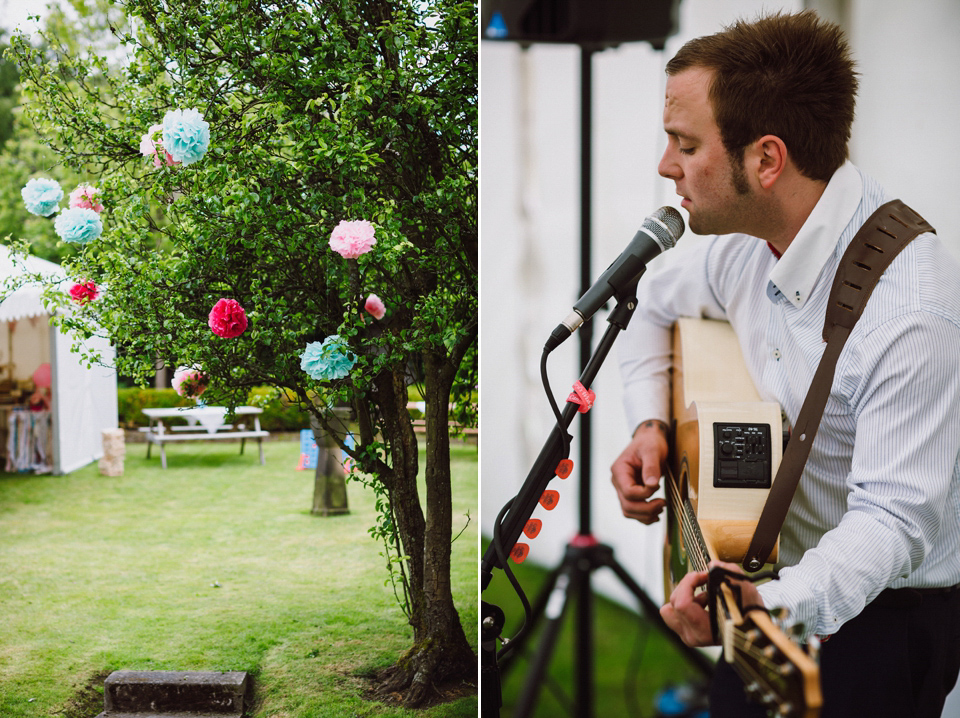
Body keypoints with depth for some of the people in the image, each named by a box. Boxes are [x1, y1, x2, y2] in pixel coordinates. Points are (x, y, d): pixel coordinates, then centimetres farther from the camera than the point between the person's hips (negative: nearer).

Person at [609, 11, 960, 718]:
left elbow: (895, 518, -29)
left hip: (885, 613, -6)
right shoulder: (745, 236, -5)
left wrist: (771, 604, -45)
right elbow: (656, 300, 16)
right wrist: (649, 425, 0)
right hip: (774, 568, 6)